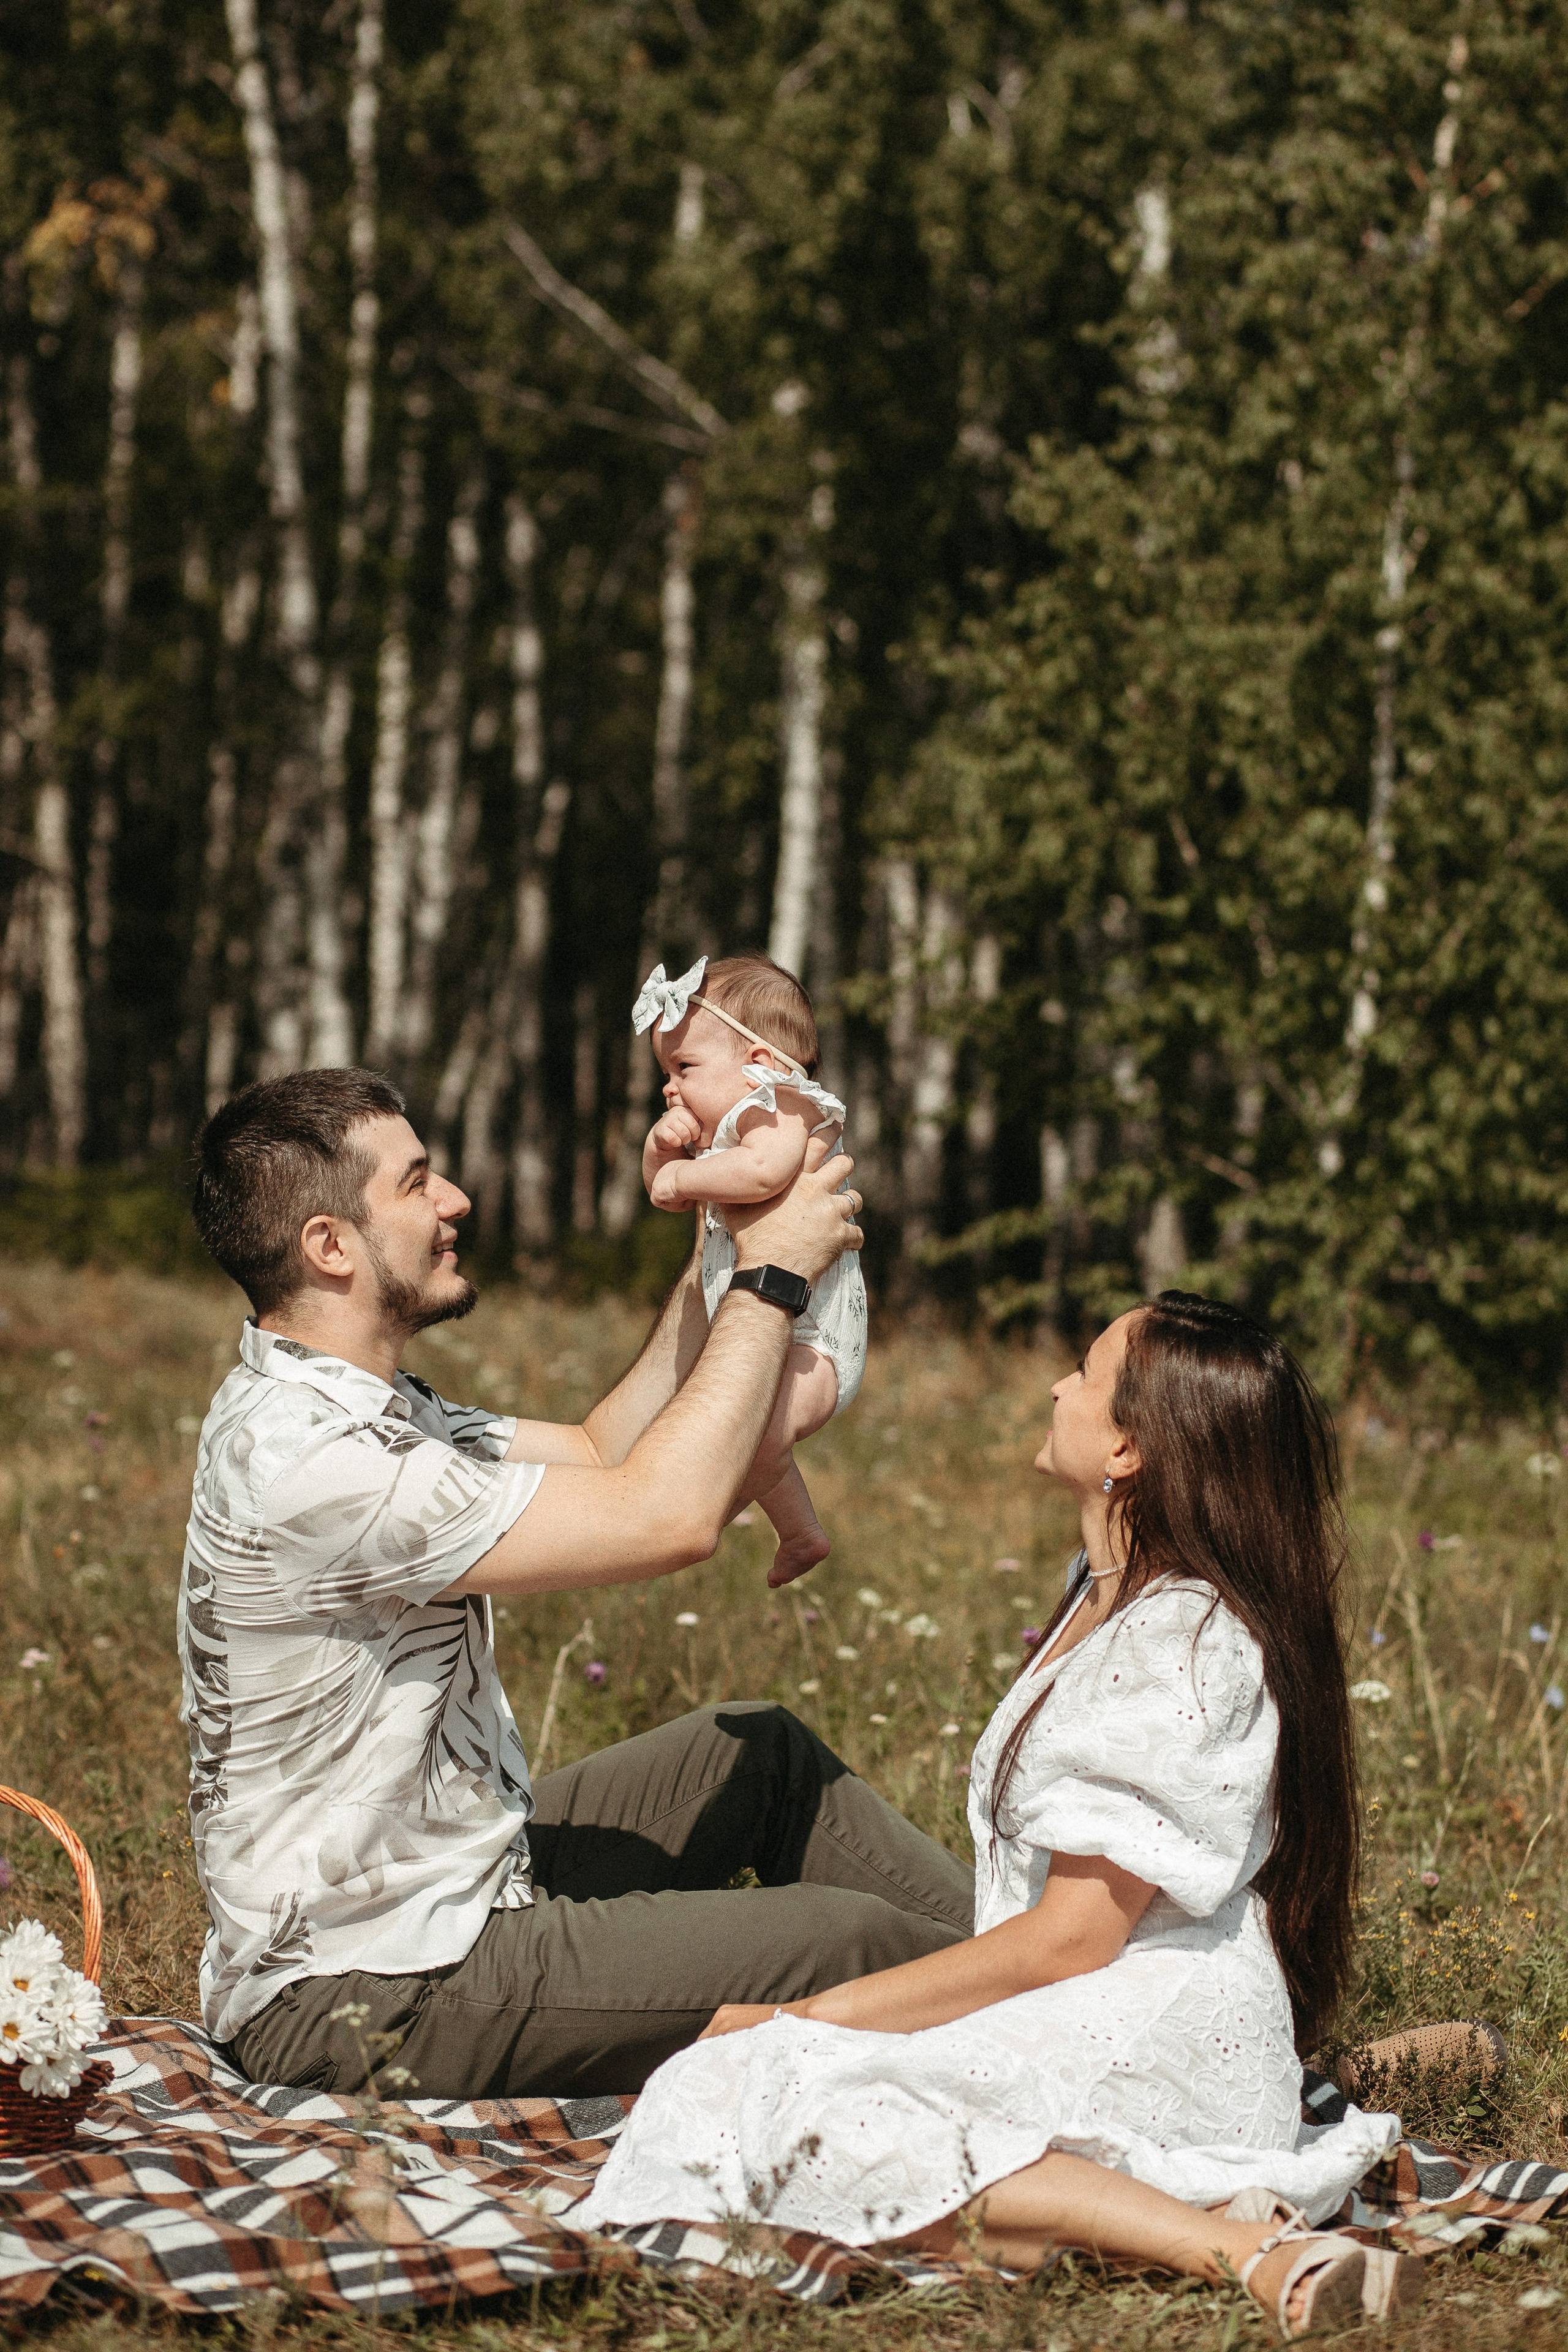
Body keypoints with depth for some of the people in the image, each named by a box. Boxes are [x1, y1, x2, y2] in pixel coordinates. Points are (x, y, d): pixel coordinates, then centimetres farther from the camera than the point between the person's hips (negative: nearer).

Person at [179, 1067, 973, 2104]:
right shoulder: (302, 1455, -27)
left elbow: (603, 1455, 16)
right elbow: (667, 1519, -26)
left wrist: (721, 1249, 8)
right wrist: (771, 1274, -16)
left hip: (451, 1887, 11)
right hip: (368, 1998, -11)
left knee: (761, 1747, 18)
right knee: (843, 1943, -12)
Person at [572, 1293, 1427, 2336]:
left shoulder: (1180, 1650, -16)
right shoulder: (1112, 1597, 16)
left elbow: (1067, 1942, -18)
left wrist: (808, 2015, -14)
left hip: (1153, 2045, -10)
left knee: (771, 2096, -26)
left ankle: (1242, 2250, -28)